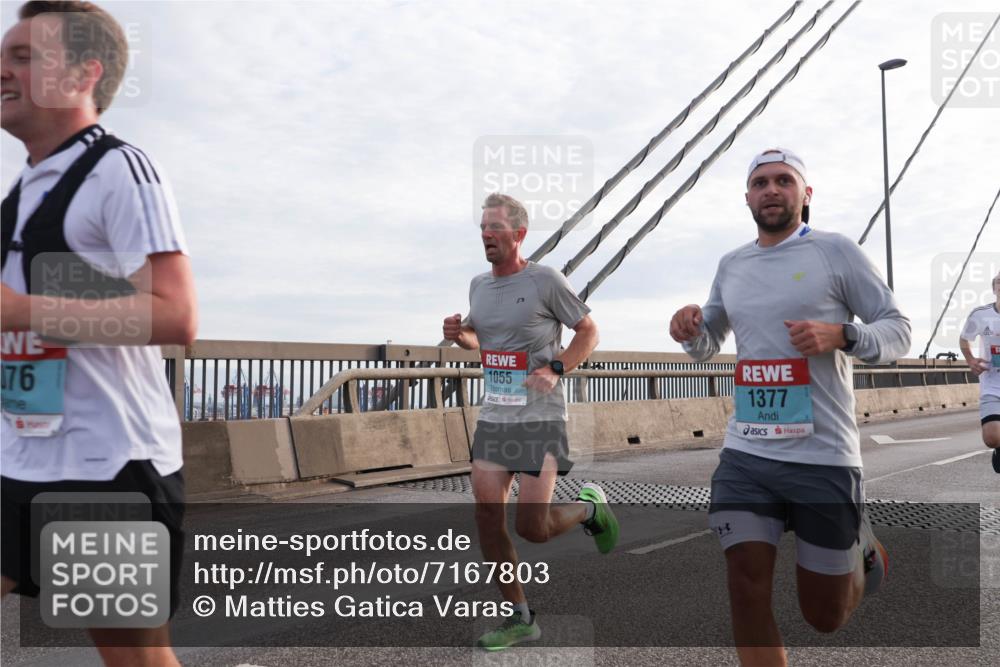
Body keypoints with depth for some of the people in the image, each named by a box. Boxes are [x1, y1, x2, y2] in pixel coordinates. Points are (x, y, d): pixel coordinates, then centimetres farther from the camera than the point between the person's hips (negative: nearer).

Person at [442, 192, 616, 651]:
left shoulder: (546, 281, -8)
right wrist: (459, 334, 3)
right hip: (493, 417, 6)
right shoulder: (479, 285, 10)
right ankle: (520, 619, 14)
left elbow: (589, 332, -2)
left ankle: (590, 507, 27)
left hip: (540, 418, -6)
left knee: (531, 527, -7)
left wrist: (556, 369, -16)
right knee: (487, 514, -1)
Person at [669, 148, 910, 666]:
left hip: (824, 458, -3)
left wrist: (840, 336, -21)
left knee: (825, 616, 9)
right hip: (745, 455, 4)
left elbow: (899, 330, -1)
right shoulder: (731, 265, 12)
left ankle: (863, 550, 42)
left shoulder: (836, 250, -2)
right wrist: (690, 331, -1)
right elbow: (707, 345, 23)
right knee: (747, 592, -5)